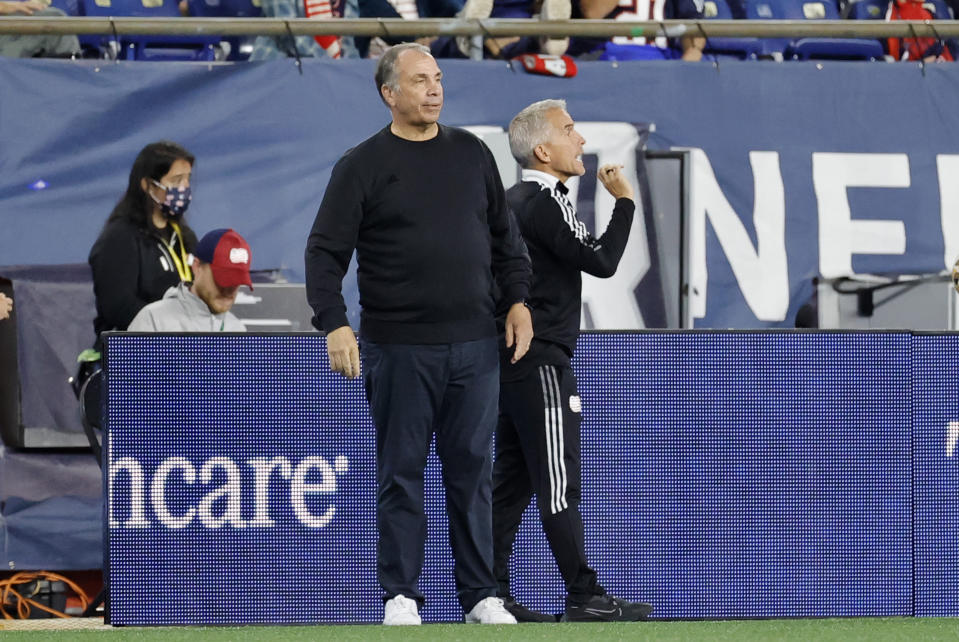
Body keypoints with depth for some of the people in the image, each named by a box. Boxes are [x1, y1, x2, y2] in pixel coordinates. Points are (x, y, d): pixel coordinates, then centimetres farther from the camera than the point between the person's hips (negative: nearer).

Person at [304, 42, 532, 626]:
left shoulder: (471, 153, 11)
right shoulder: (362, 166, -2)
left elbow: (505, 236, 19)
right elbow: (326, 250, -5)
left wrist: (518, 300, 9)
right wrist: (335, 323, -16)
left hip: (474, 344, 3)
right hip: (399, 348, -3)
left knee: (473, 469, 6)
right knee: (401, 472, 2)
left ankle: (480, 595, 11)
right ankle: (401, 594, 8)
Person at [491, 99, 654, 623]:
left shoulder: (513, 201, 16)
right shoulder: (545, 202, -15)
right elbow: (601, 261, -18)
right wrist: (623, 201, -9)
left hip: (512, 358, 10)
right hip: (541, 363, -10)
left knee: (511, 480, 9)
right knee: (557, 482, -8)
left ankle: (493, 595, 7)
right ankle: (584, 597, -8)